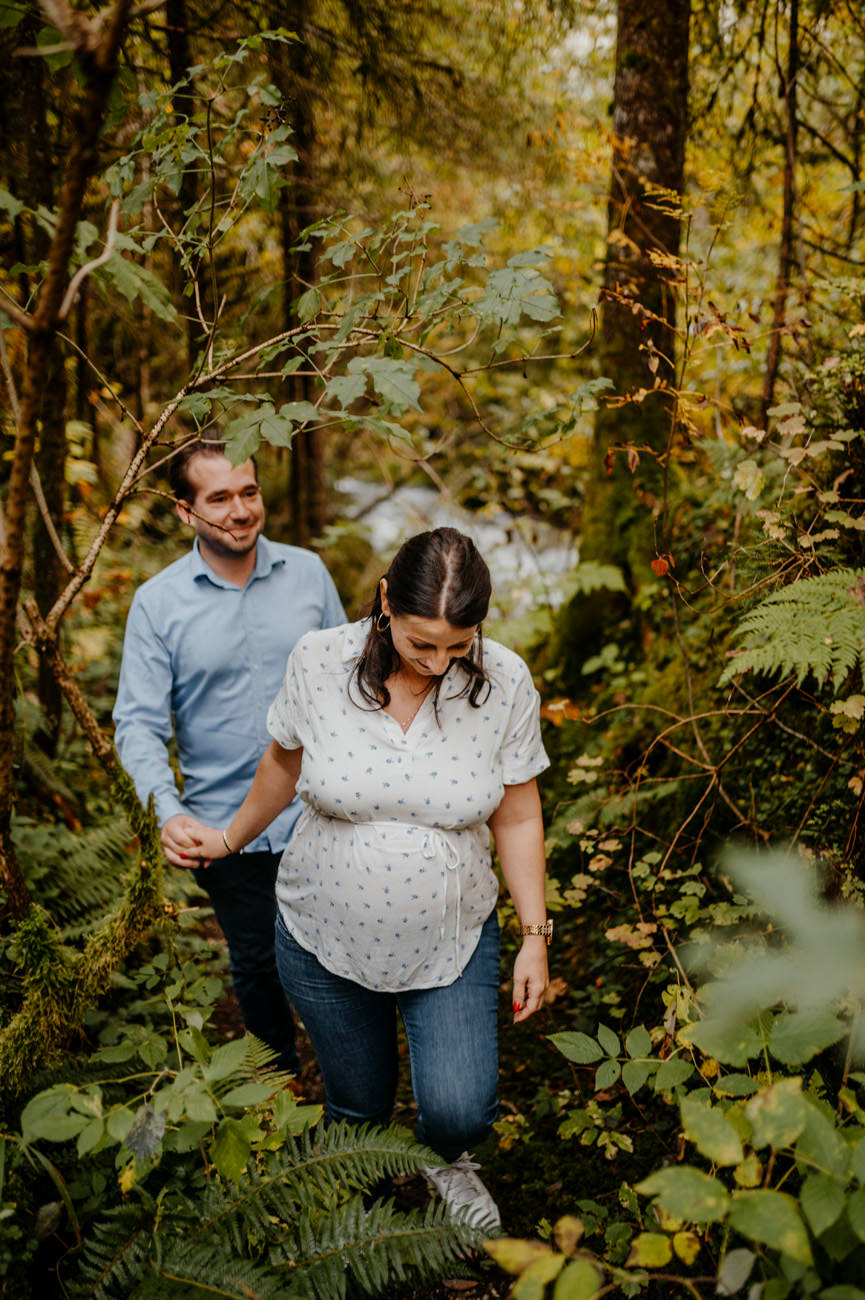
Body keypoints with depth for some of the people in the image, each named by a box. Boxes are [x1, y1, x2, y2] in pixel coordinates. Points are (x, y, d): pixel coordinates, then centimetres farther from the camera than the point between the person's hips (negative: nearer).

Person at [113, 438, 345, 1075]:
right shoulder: (157, 604, -9)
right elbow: (138, 723, -10)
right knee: (257, 963, 18)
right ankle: (279, 1071, 43)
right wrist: (168, 812, -26)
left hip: (318, 813, 1)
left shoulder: (307, 572, -3)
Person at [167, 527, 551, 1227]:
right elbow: (285, 762, 4)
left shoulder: (504, 682, -15)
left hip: (450, 942, 0)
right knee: (360, 1106, 17)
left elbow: (518, 818, -5)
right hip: (326, 937, 1)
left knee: (461, 1112, -10)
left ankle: (447, 1160, 30)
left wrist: (535, 936, -2)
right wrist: (231, 837, 17)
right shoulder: (320, 661, -16)